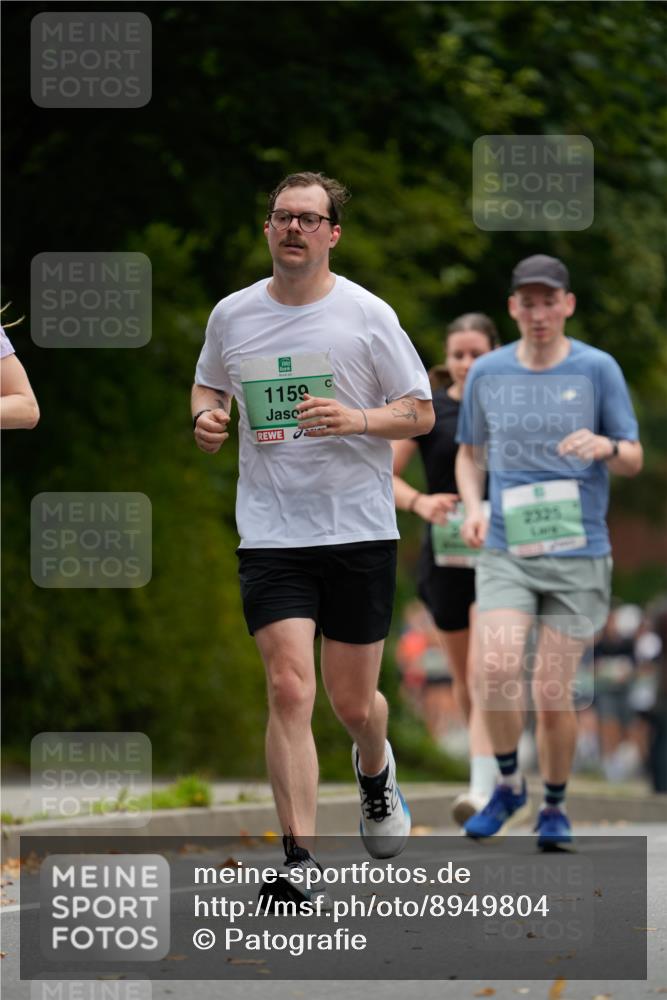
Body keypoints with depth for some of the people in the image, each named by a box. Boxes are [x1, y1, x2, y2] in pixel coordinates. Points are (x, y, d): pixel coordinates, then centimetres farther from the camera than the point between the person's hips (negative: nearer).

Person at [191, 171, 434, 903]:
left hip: (360, 532, -1)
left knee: (353, 704, 7)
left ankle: (375, 770, 45)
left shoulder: (367, 315, -3)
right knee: (289, 691, -14)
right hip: (270, 534, 1)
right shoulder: (232, 315, 4)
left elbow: (421, 412, 1)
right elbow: (208, 384, 22)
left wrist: (358, 419, -18)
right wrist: (206, 417, -1)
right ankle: (298, 862, -11)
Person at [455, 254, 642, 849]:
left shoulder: (597, 370, 1)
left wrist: (605, 447, -22)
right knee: (497, 669, -20)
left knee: (552, 693, -2)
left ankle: (555, 807, 20)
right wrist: (472, 507, -1)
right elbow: (470, 453, 20)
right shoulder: (488, 373, 7)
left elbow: (634, 460, 2)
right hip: (505, 552, 1)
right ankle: (509, 787, 2)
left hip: (577, 554, -1)